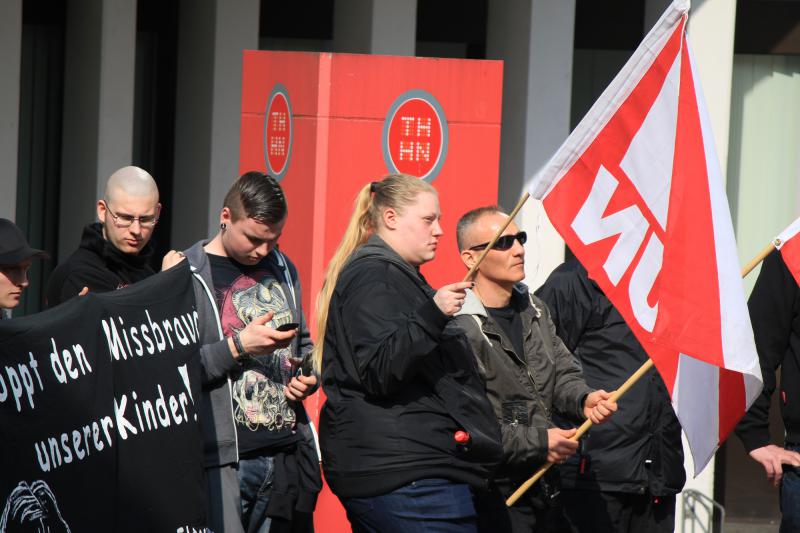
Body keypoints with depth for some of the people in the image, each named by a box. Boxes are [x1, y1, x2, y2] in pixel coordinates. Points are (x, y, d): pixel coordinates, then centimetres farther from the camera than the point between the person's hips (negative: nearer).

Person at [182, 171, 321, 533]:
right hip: (224, 460, -6)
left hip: (288, 454, 6)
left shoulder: (282, 269, 15)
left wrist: (308, 376, 7)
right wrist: (238, 346, -17)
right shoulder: (189, 276, -5)